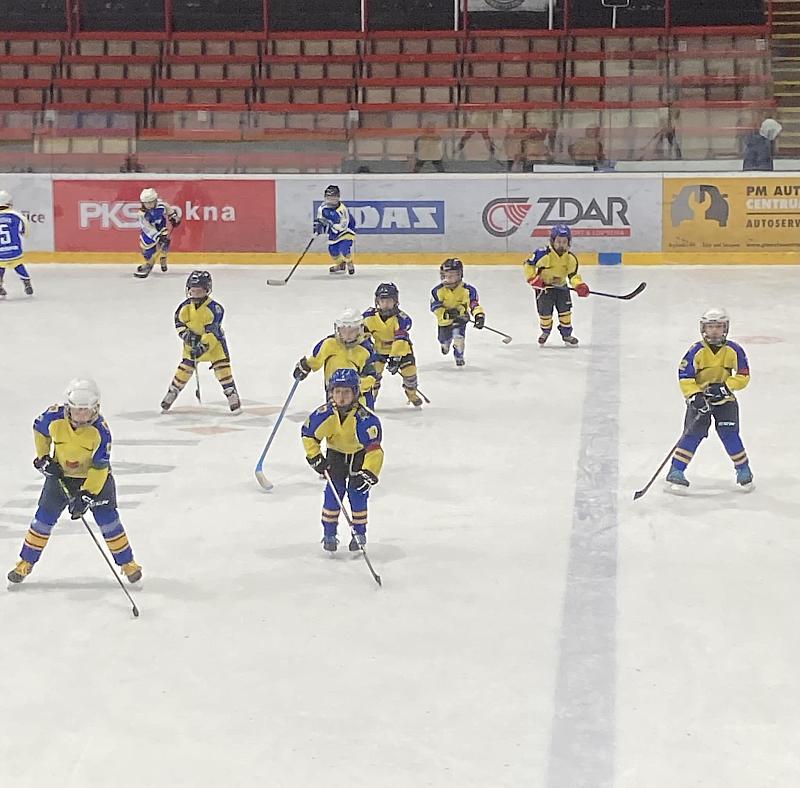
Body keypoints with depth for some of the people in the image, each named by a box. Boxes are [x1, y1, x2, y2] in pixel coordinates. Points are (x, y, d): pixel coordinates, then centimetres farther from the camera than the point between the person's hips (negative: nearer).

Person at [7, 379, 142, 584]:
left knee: (107, 519, -7)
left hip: (95, 477, -2)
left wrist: (87, 495, -31)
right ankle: (26, 562, 18)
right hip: (59, 474, 2)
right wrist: (43, 457, -5)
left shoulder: (100, 430, -28)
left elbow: (100, 467, -25)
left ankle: (127, 563, 9)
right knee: (44, 518, 2)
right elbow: (39, 429, 3)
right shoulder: (54, 418, -22)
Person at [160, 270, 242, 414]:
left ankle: (232, 396, -4)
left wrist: (203, 346, -36)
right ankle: (171, 393, 16)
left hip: (214, 341, -3)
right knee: (185, 367, 2)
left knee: (221, 367, -11)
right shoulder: (185, 306, -12)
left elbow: (212, 332, -28)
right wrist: (186, 334, -17)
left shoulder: (214, 308, -25)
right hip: (192, 342, 3)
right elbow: (179, 322, 1)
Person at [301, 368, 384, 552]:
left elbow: (374, 449, -34)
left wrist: (368, 473, -42)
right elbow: (308, 434, -8)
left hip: (361, 454, -2)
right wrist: (315, 457, -15)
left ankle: (359, 533, 8)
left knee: (358, 492, -10)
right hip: (336, 453, 2)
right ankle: (329, 534, 4)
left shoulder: (365, 419, -35)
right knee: (333, 492, -9)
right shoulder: (325, 414, -26)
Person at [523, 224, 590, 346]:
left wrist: (580, 286, -26)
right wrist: (533, 278, -25)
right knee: (545, 312, 0)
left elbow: (573, 275, -8)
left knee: (565, 309, -2)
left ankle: (566, 334, 15)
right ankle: (545, 331, 29)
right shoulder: (543, 254, -24)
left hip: (561, 286, 3)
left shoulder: (570, 258, -12)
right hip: (544, 287, -3)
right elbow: (527, 265, -16)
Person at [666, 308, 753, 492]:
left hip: (725, 400, 1)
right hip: (699, 398, -1)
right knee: (693, 433, -11)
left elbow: (743, 376, -6)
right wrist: (695, 396, -25)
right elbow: (684, 377, -14)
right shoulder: (696, 351, -14)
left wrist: (725, 387, -20)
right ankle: (676, 472, -7)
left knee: (729, 434, -8)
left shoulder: (734, 350, -9)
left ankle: (744, 471, 11)